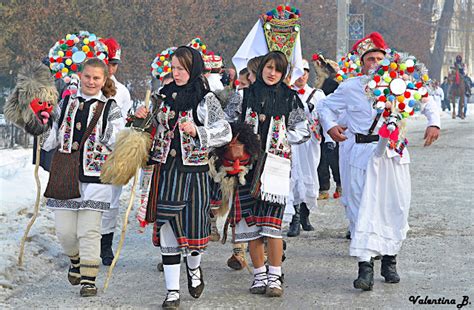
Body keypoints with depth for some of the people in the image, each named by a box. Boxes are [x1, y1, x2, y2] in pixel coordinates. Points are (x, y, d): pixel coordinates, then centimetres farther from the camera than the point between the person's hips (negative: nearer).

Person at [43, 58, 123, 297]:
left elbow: (117, 143, -4)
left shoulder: (110, 108, 3)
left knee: (89, 231, -4)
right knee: (64, 230, 4)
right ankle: (76, 261, 34)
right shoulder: (66, 103, 12)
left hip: (95, 176, -3)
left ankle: (89, 280, 6)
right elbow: (53, 137, 16)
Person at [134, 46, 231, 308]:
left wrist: (197, 132, -20)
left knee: (194, 225, 1)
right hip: (166, 169, 3)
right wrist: (143, 117, 2)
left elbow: (225, 133, -7)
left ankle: (193, 268, 35)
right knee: (167, 227, -1)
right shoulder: (165, 94, 9)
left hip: (194, 171, -3)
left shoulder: (206, 99, -3)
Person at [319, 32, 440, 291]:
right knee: (363, 209, -9)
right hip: (363, 154, -2)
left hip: (394, 155, 2)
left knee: (396, 207, 6)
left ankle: (389, 260, 23)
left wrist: (434, 123, 2)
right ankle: (365, 267, -11)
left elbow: (427, 102, 18)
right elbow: (326, 106, 18)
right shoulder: (350, 88, 4)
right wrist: (330, 126, 0)